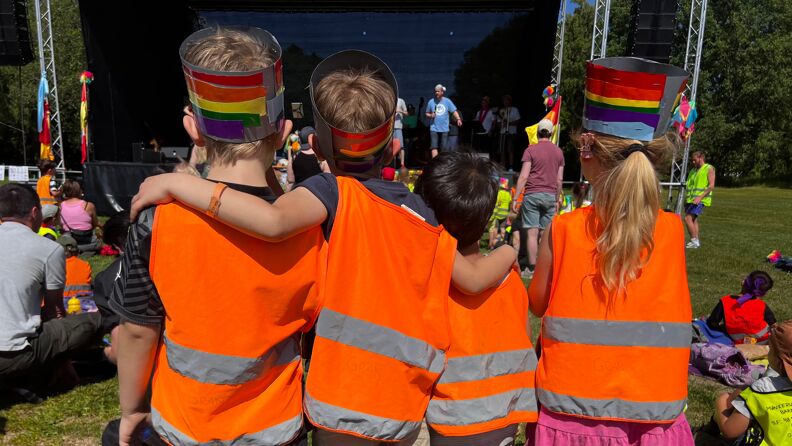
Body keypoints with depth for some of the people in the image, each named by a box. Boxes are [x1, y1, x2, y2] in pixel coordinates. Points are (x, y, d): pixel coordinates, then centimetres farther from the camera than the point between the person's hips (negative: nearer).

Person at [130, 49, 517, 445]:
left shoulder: (333, 191, -14)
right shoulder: (422, 215, 0)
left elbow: (274, 221, -35)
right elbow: (474, 280, 7)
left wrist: (177, 183, -24)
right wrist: (510, 252, 27)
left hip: (344, 405, -4)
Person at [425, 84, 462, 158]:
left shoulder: (447, 101, 3)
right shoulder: (431, 102, 5)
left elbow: (454, 111, 0)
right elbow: (427, 114, 13)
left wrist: (458, 119, -17)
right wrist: (430, 115, -9)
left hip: (444, 129, 1)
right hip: (434, 128, 0)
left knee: (444, 148, 6)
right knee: (434, 147, -9)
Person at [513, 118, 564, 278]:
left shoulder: (531, 150, -2)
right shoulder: (558, 152, 10)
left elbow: (523, 176, -9)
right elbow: (559, 179, 10)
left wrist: (516, 198, -7)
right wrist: (557, 199, 18)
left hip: (532, 194, -3)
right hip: (550, 196, 4)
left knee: (532, 233, -2)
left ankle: (532, 269, -2)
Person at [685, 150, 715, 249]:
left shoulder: (709, 169, -3)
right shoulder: (693, 170, 19)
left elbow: (711, 186, -13)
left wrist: (700, 197, -22)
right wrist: (686, 197, 13)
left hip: (700, 200, -8)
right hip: (690, 199, 8)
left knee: (688, 218, -18)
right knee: (693, 220, 10)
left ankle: (695, 241, -11)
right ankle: (695, 242, 17)